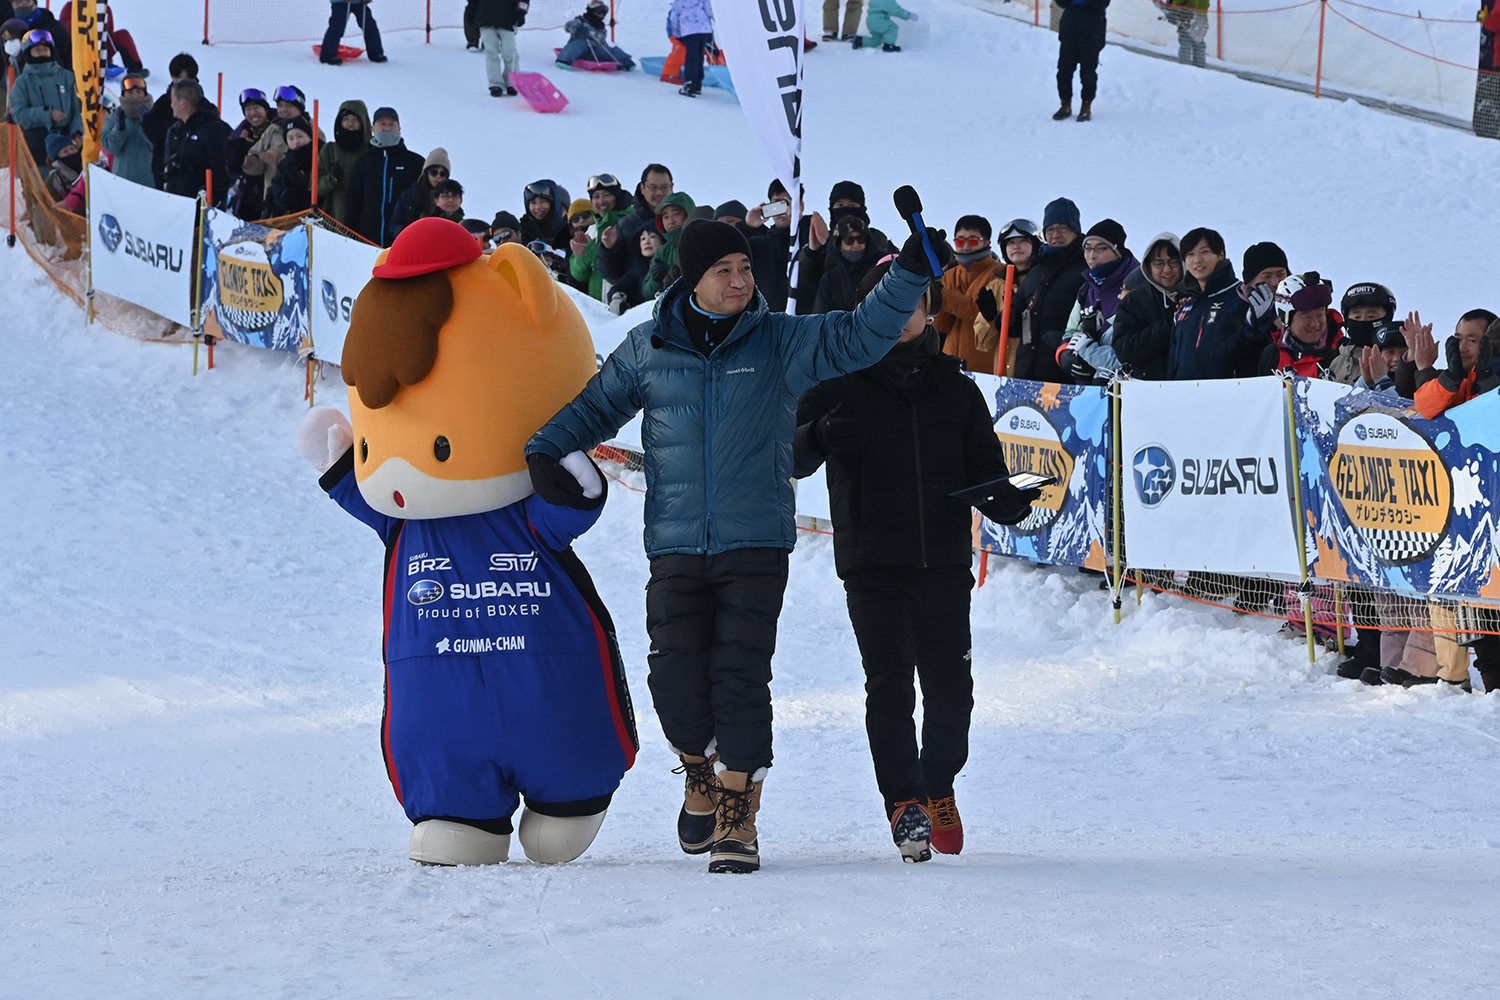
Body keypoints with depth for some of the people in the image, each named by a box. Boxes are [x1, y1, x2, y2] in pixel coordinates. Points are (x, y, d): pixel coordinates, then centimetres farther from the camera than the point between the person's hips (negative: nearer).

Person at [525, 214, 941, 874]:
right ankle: (702, 771, 27)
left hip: (755, 546, -1)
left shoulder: (782, 343, 3)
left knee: (741, 679, -8)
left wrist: (908, 275, -16)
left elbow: (860, 335, -3)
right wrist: (545, 452, 2)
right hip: (674, 547, 1)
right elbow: (595, 406, 18)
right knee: (676, 679, -4)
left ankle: (737, 814, 2)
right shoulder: (649, 350, 7)